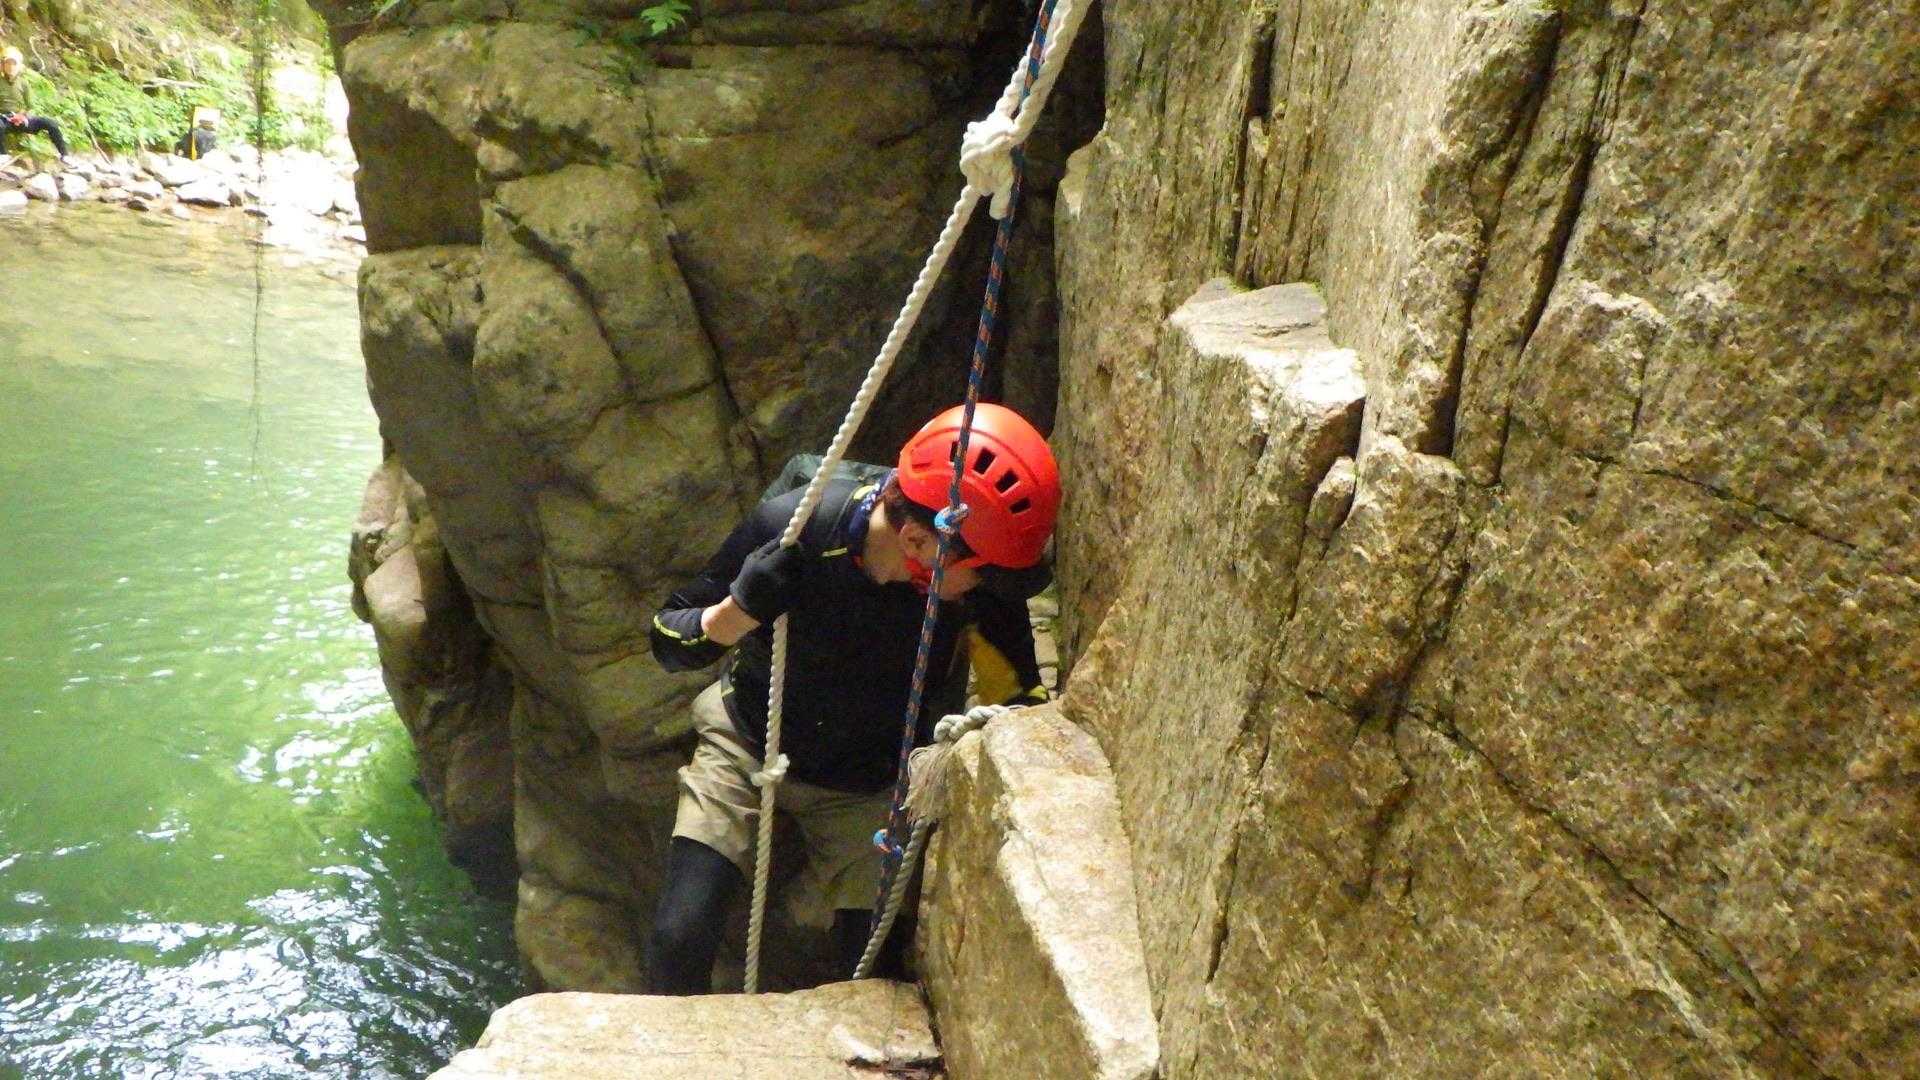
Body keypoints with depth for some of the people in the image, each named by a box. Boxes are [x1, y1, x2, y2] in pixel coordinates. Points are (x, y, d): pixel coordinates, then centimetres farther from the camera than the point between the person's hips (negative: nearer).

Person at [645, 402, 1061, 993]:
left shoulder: (984, 580, -26)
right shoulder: (789, 529, -31)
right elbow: (668, 642, -19)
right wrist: (737, 612, -38)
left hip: (868, 782, 2)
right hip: (748, 748, -1)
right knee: (680, 939, -11)